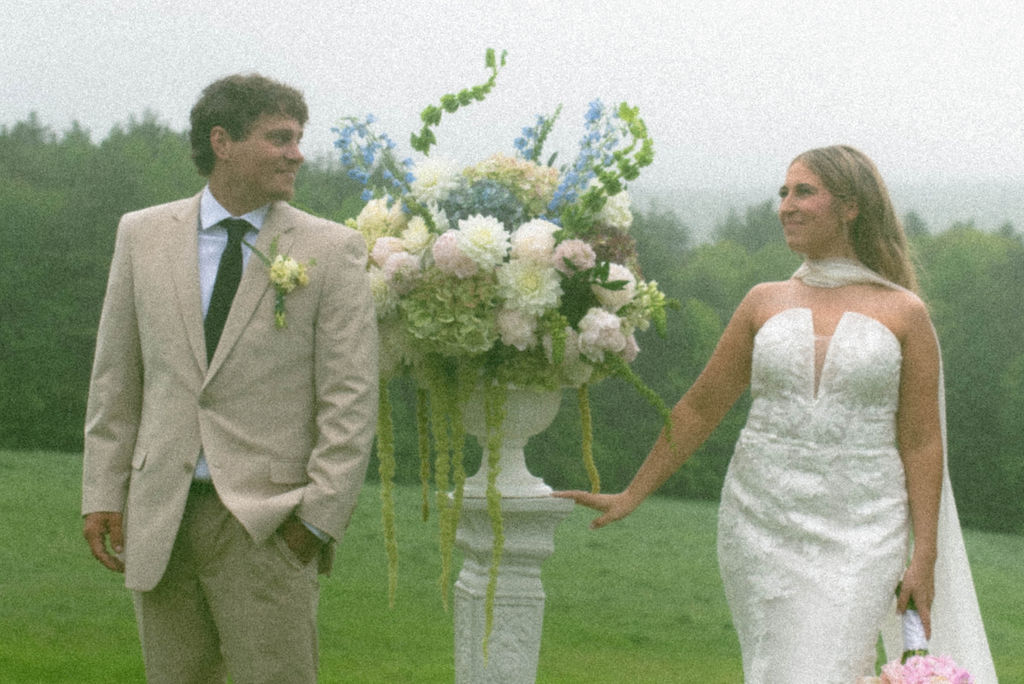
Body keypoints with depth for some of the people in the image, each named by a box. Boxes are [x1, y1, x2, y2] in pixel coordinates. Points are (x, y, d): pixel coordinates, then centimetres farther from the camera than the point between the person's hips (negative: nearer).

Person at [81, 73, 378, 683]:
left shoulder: (333, 251, 0)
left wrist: (319, 517, -9)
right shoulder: (143, 234, 8)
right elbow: (116, 376, 11)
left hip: (267, 523, -3)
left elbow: (351, 399, -3)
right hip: (159, 519, 3)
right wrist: (103, 493, 6)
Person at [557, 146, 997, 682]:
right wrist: (630, 497, 14)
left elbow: (922, 443, 0)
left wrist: (925, 558, -5)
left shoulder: (904, 314, 0)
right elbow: (699, 408, 14)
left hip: (858, 532, -3)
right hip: (762, 519, 3)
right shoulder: (765, 304, 8)